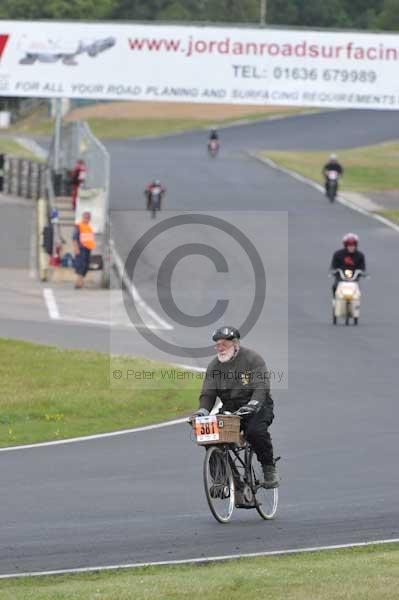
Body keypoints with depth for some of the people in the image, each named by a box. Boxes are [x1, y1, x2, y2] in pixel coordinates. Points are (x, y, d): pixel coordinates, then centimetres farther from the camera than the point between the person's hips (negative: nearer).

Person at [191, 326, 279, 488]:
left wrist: (252, 405, -37)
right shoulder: (214, 365, 6)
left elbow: (261, 387, -19)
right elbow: (208, 393, 2)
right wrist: (202, 411, -19)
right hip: (230, 410, 5)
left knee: (256, 430, -35)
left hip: (256, 407, -5)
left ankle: (269, 468, -15)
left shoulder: (252, 359, -9)